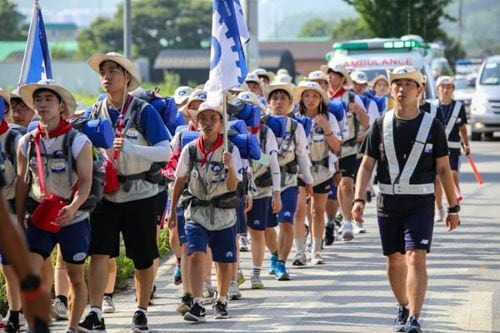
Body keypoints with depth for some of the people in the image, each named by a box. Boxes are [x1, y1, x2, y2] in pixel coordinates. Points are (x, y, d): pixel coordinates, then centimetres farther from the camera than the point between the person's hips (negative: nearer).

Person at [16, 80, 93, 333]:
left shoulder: (78, 141, -8)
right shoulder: (27, 143, 3)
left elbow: (86, 181, -14)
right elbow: (22, 183, 8)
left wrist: (73, 207, -31)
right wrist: (19, 222, 6)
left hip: (73, 220, -2)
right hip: (39, 220, 2)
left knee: (75, 277, 10)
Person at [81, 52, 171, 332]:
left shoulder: (143, 111, -9)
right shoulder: (96, 112, 4)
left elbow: (166, 152, -16)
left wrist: (130, 148, -29)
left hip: (139, 193, -2)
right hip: (105, 193, 3)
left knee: (144, 258, 7)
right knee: (99, 253, -9)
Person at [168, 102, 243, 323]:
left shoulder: (230, 150, -7)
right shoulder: (190, 150, -3)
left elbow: (233, 187, -11)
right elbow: (180, 181, 7)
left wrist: (230, 167, -29)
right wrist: (173, 211, 11)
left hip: (223, 213, 0)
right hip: (196, 211, 0)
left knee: (224, 261, 10)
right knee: (196, 255, -17)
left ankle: (221, 302, 30)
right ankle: (197, 305, -19)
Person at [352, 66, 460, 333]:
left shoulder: (432, 126, 0)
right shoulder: (381, 125, 4)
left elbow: (443, 168, 3)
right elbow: (367, 164, 2)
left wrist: (453, 207, 3)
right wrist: (359, 198, -10)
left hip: (421, 203, -3)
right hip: (388, 202, 3)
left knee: (416, 258, -15)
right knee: (394, 260, 11)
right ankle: (403, 308, 32)